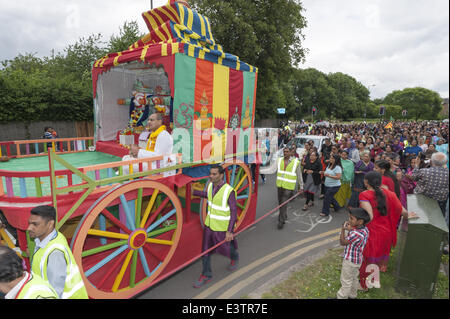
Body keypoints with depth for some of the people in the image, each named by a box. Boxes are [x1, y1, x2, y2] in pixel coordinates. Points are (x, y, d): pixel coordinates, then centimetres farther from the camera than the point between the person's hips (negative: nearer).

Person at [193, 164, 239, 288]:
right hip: (209, 223, 6)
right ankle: (206, 275, 27)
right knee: (205, 250, 9)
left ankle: (234, 257, 51)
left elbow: (234, 212, -21)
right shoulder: (211, 185, -7)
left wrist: (230, 231, -24)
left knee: (224, 248, 16)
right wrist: (193, 192, 15)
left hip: (222, 227, -5)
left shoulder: (229, 191, -26)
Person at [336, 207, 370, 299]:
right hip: (358, 260, 9)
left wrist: (343, 229, -18)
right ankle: (352, 295, 45)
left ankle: (341, 297, 26)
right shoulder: (365, 229, -7)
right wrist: (351, 229, -5)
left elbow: (343, 242, -21)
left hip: (350, 261, -9)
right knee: (354, 279, 27)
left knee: (346, 281, 10)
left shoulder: (355, 234, -35)